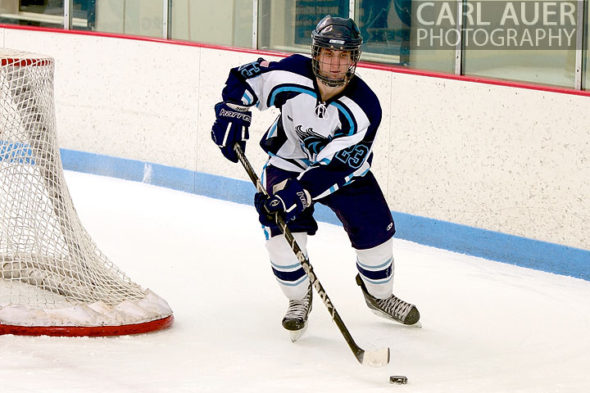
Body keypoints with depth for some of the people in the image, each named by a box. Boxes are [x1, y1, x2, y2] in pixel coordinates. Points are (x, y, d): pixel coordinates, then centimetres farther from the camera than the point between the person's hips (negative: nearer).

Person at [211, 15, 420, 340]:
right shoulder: (291, 74, -27)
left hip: (343, 168, 0)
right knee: (282, 230, -20)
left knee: (375, 230, -4)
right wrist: (232, 114, -24)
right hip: (287, 162, 0)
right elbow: (244, 80, -10)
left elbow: (339, 166, -32)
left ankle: (379, 294, 27)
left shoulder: (363, 108, -30)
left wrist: (302, 192, -41)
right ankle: (298, 300, 4)